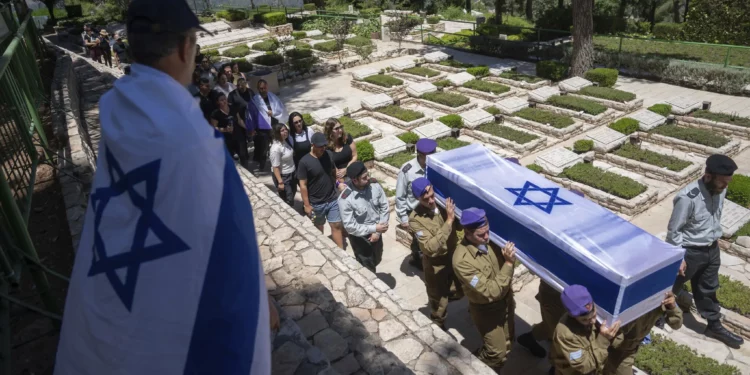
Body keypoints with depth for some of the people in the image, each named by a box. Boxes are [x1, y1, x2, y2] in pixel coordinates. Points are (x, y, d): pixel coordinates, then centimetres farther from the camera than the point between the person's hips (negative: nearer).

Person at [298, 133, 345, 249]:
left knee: (336, 226, 8)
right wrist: (307, 205, -14)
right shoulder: (304, 162, -19)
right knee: (318, 228, 17)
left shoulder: (328, 155, -5)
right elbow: (303, 185, -15)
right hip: (316, 204, -3)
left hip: (333, 200, 3)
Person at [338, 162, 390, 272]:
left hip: (376, 233, 5)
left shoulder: (375, 185, -16)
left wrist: (378, 231, -13)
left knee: (376, 261, 27)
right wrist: (374, 228, -23)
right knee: (367, 268, 12)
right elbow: (350, 226, -25)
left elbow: (385, 207, -7)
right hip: (360, 238, -5)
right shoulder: (345, 199, -30)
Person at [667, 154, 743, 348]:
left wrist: (716, 238, 20)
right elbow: (674, 230, -23)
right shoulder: (688, 197, -31)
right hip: (691, 252, -7)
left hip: (712, 249, 7)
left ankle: (714, 326, 41)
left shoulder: (720, 190, -8)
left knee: (708, 289, 23)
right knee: (671, 287, 14)